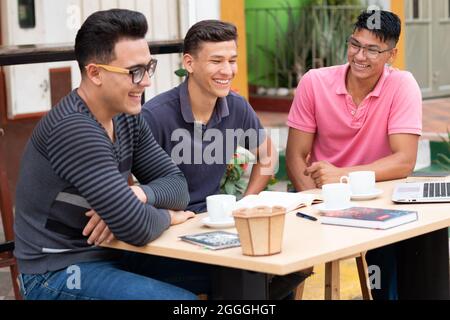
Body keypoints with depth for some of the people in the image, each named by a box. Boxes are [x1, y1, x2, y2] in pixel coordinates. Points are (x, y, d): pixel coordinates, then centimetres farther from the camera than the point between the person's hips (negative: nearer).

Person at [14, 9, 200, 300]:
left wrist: (137, 196, -16)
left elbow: (177, 185, 4)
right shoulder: (73, 130, -24)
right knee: (184, 300, -23)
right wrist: (165, 215, -5)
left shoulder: (127, 117, 4)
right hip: (58, 274, -8)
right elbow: (138, 229, -26)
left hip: (108, 255, 8)